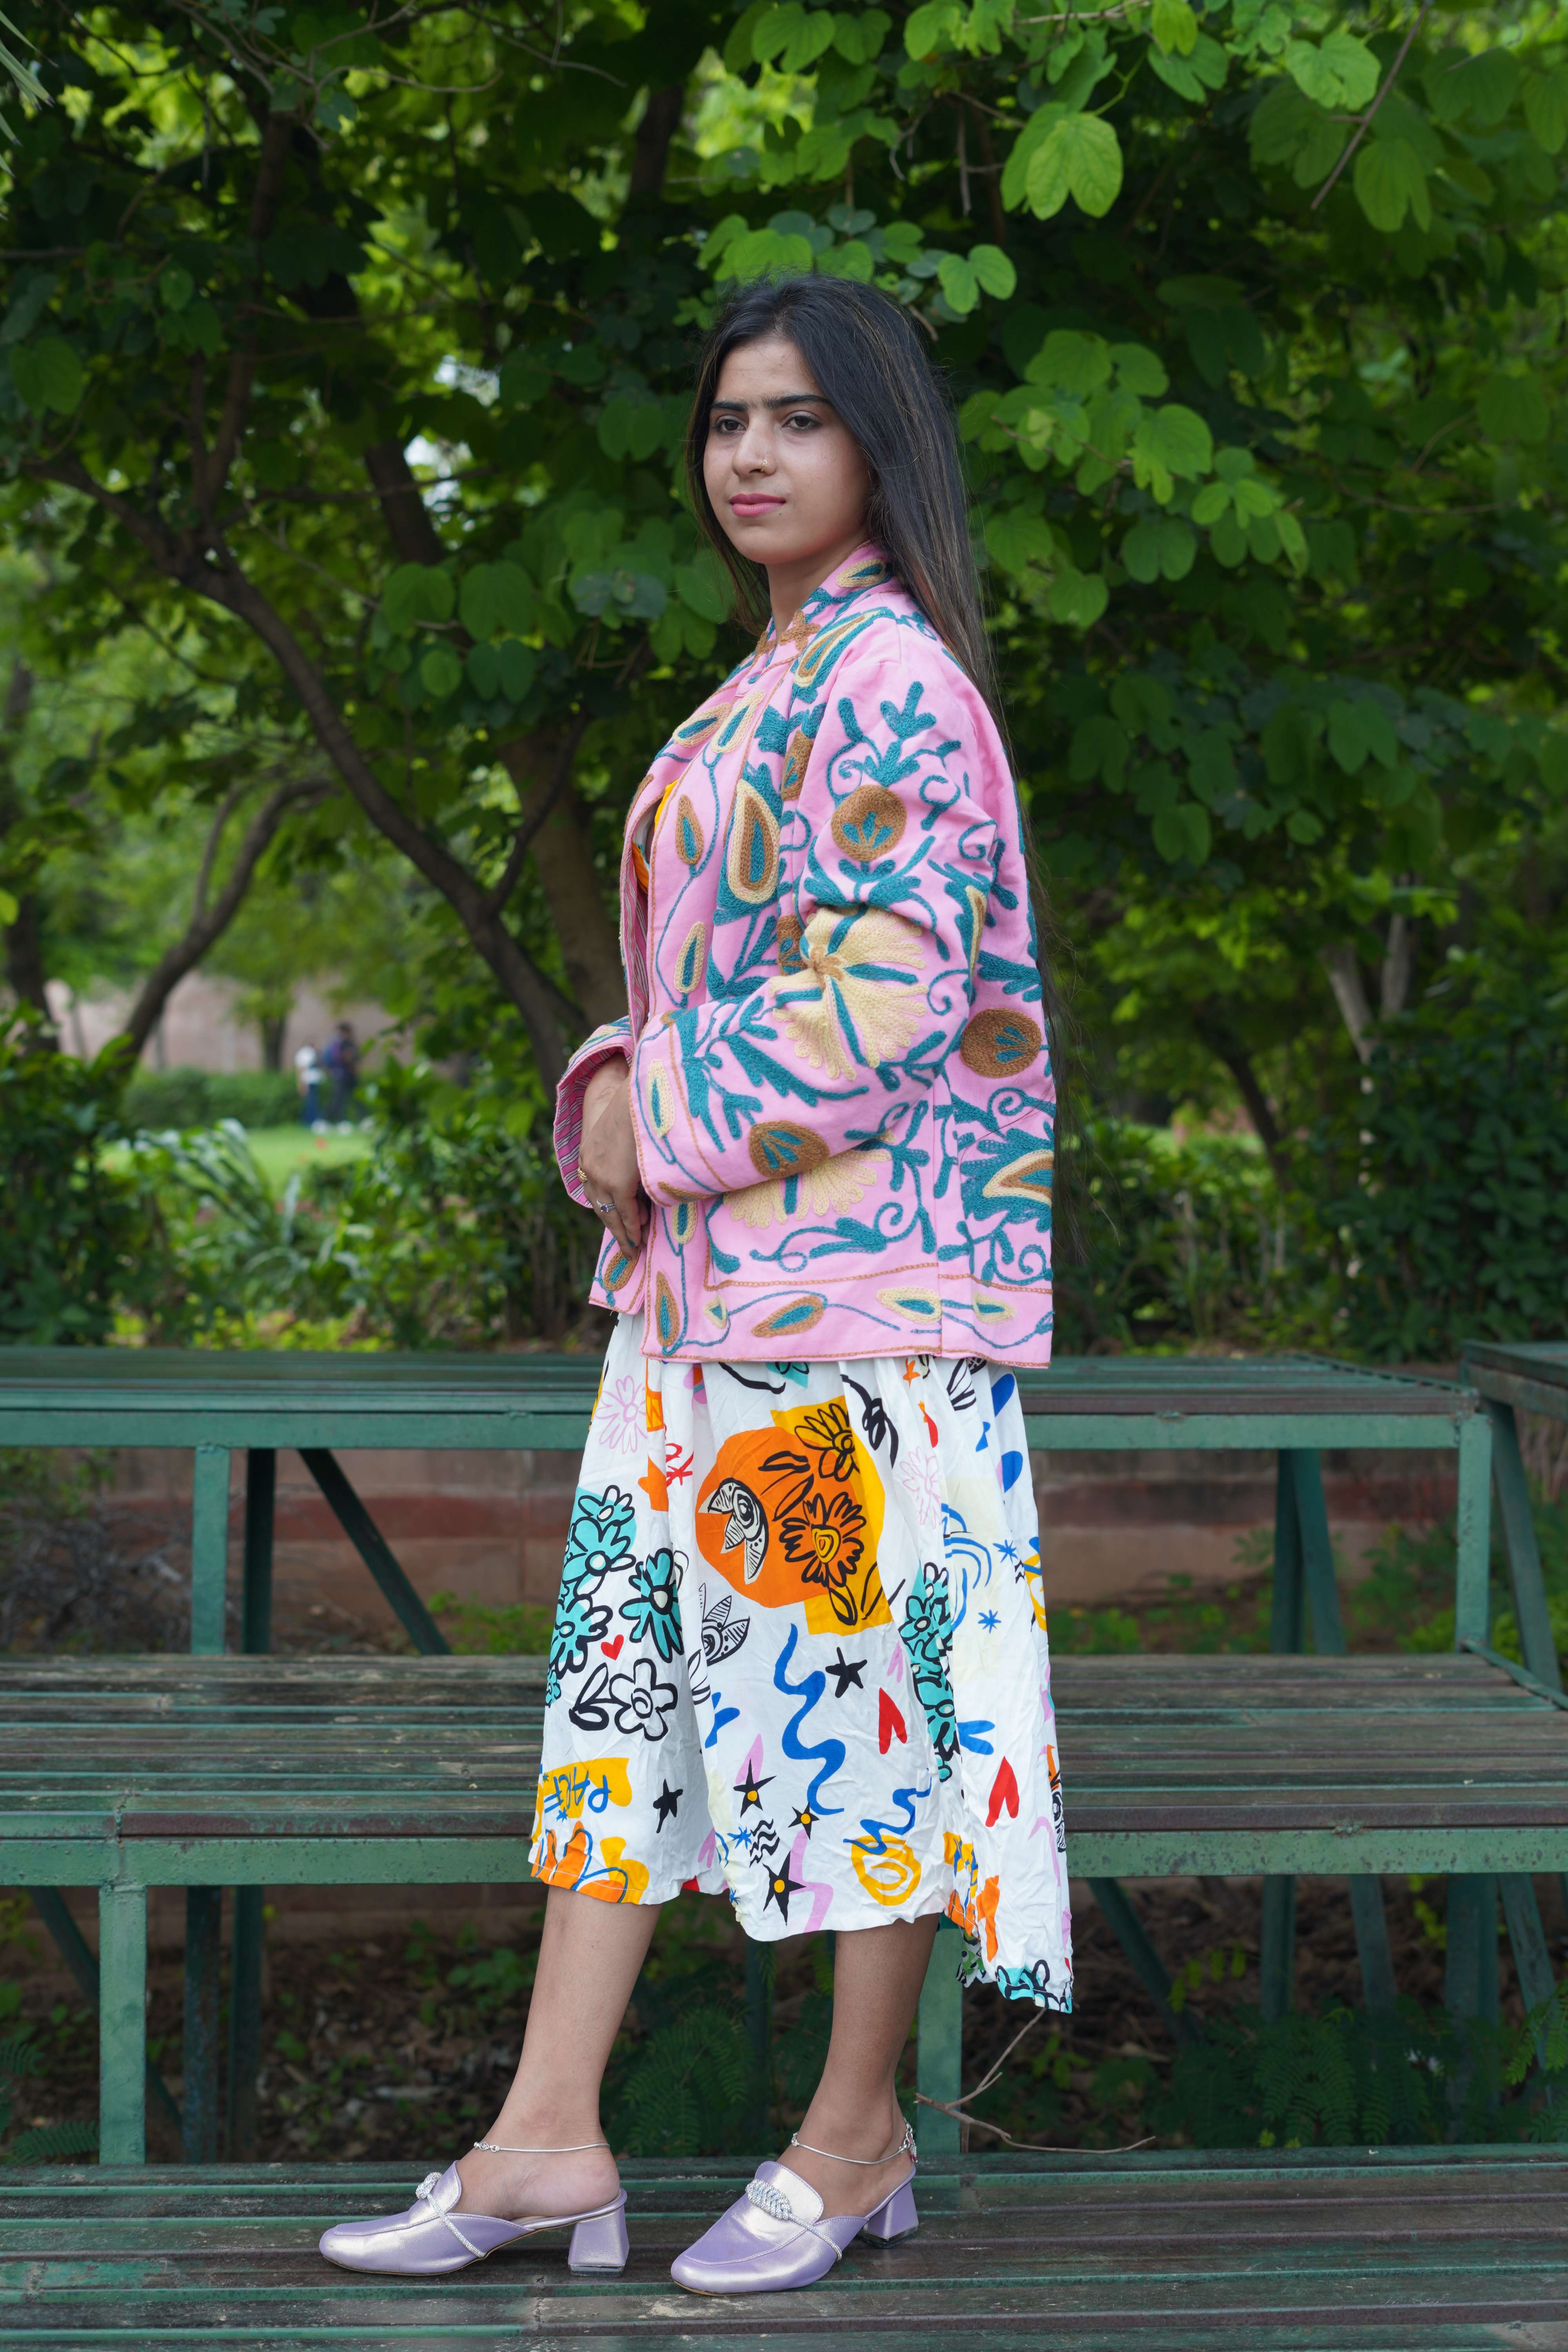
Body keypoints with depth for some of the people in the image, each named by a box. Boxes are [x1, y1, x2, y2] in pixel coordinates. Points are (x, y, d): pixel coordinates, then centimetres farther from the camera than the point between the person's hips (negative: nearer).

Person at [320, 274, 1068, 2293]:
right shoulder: (774, 683, 18)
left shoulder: (890, 674, -10)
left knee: (857, 1657, -1)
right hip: (707, 1256, 10)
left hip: (855, 1257, -10)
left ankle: (858, 2136, 12)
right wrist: (611, 1093, 3)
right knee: (630, 1646, 6)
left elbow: (889, 1001, -18)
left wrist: (667, 1124, -12)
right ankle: (549, 2137, 9)